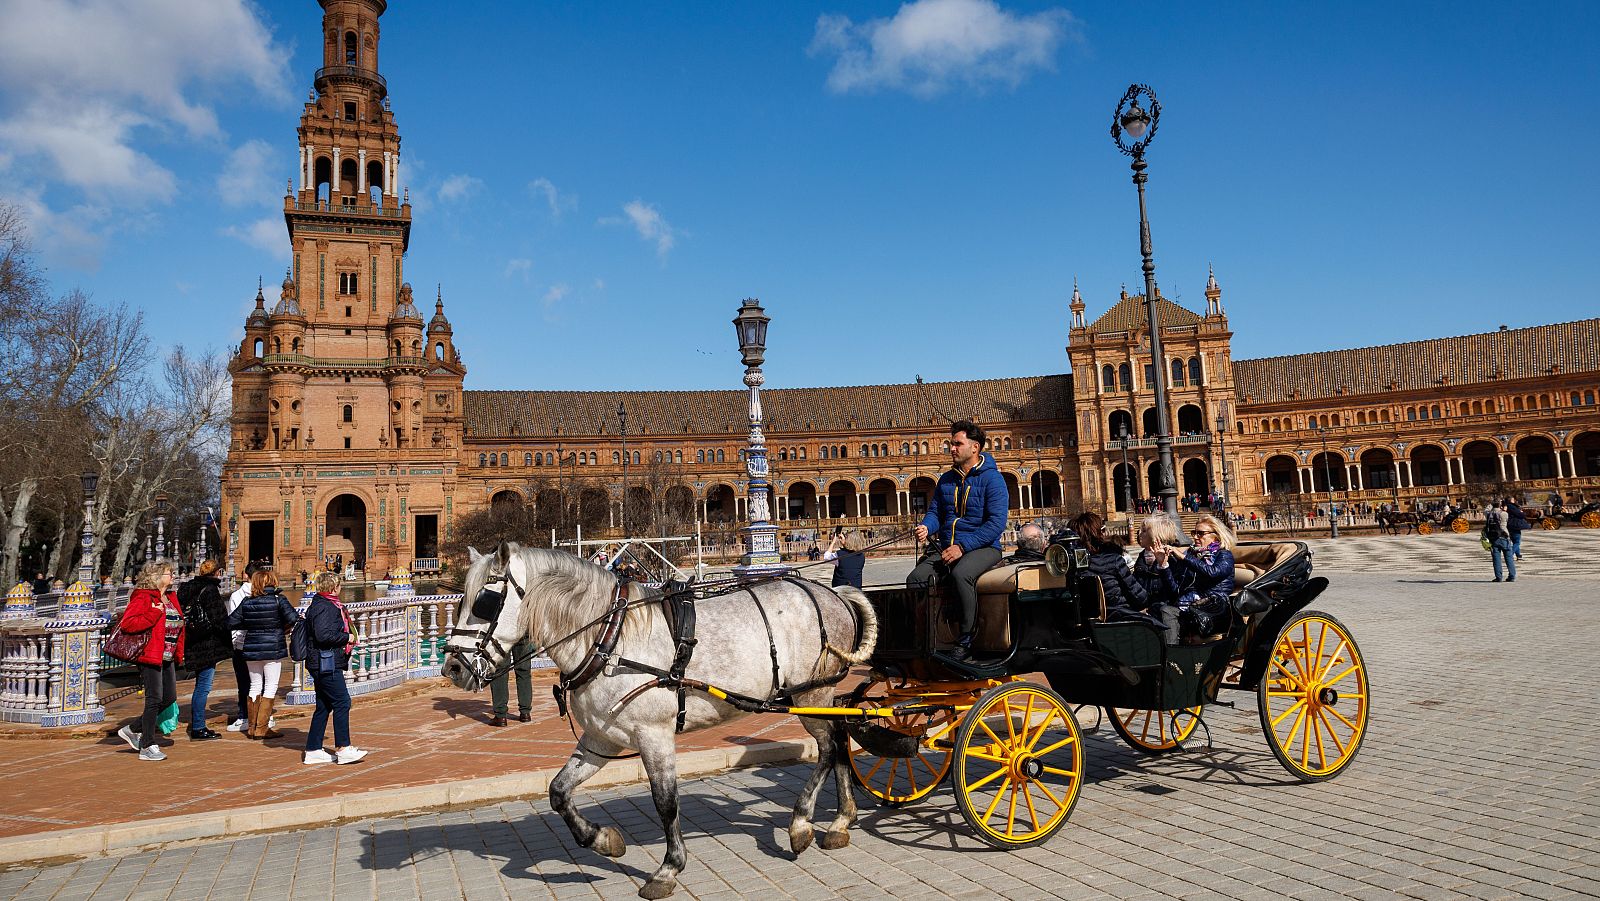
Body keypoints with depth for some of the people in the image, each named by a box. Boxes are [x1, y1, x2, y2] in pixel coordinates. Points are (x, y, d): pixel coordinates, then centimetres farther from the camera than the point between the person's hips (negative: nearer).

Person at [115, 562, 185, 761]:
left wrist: (178, 653, 14)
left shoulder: (171, 597, 16)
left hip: (168, 658, 9)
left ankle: (132, 729, 25)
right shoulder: (143, 597, -10)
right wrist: (155, 613, -22)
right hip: (151, 656, -9)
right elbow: (127, 623, -21)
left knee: (170, 698, 9)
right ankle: (147, 747, 6)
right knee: (155, 699, -4)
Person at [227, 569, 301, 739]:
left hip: (251, 650, 4)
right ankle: (262, 728, -1)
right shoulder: (278, 599, -10)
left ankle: (252, 727, 19)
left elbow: (230, 622, 4)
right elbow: (295, 619, -16)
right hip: (273, 649, -4)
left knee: (255, 686, 14)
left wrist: (249, 625, 15)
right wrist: (282, 629, 3)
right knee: (270, 687, 2)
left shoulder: (246, 602, 1)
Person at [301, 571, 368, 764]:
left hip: (326, 664, 11)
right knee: (342, 702, -9)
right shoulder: (323, 608, -15)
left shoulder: (328, 605, 17)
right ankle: (343, 748, -6)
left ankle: (313, 750, 17)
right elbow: (323, 635, -24)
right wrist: (347, 637, -14)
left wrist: (346, 640, 10)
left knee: (324, 706, 13)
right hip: (326, 663, -11)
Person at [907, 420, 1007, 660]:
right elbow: (935, 512, 18)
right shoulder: (946, 480, 16)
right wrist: (925, 527, -8)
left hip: (982, 548, -6)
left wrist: (963, 547, -21)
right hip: (945, 547, 6)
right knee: (916, 577, -21)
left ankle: (965, 642, -24)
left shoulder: (992, 478, -5)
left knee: (961, 574, -37)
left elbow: (996, 523, -14)